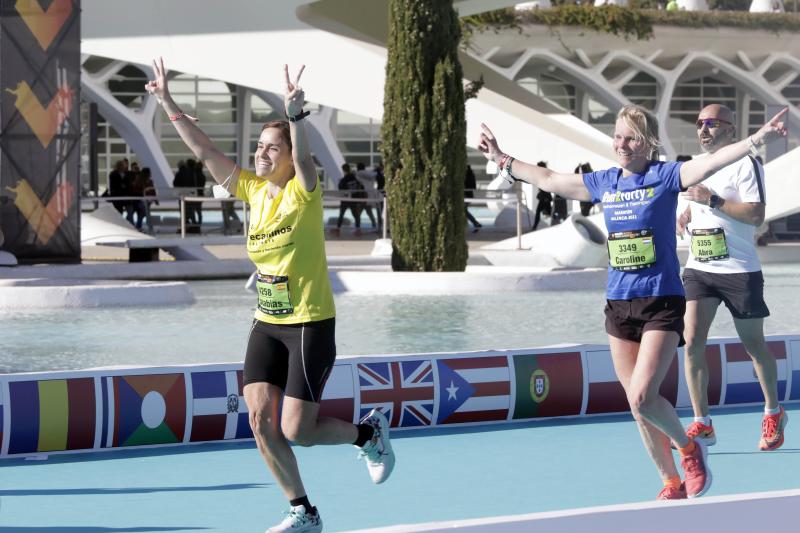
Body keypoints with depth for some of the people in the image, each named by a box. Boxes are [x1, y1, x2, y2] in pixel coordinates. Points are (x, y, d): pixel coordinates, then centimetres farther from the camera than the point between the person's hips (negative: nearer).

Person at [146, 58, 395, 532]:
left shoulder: (304, 191, -12)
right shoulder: (253, 189, 4)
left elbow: (303, 157, -33)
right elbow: (204, 150, 2)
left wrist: (296, 115, -50)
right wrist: (169, 106, -5)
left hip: (310, 324, -6)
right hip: (267, 323, 6)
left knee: (296, 431, -7)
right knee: (260, 419, -4)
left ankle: (370, 432, 22)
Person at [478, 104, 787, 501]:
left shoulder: (665, 176, -5)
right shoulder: (603, 183, 9)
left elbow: (715, 161, -19)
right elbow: (547, 180, 23)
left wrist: (758, 140, -33)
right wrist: (502, 160, 30)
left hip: (661, 303, -6)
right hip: (618, 304, 6)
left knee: (642, 398, -18)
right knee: (639, 405, 6)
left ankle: (689, 448, 10)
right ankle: (672, 485, 19)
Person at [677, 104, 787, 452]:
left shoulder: (746, 163, -9)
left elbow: (757, 215, -18)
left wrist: (713, 201, -24)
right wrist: (685, 216, 6)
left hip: (740, 270, -5)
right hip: (698, 269, 5)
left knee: (754, 345, 8)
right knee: (692, 340, -10)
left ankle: (773, 413, 29)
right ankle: (702, 424, -5)